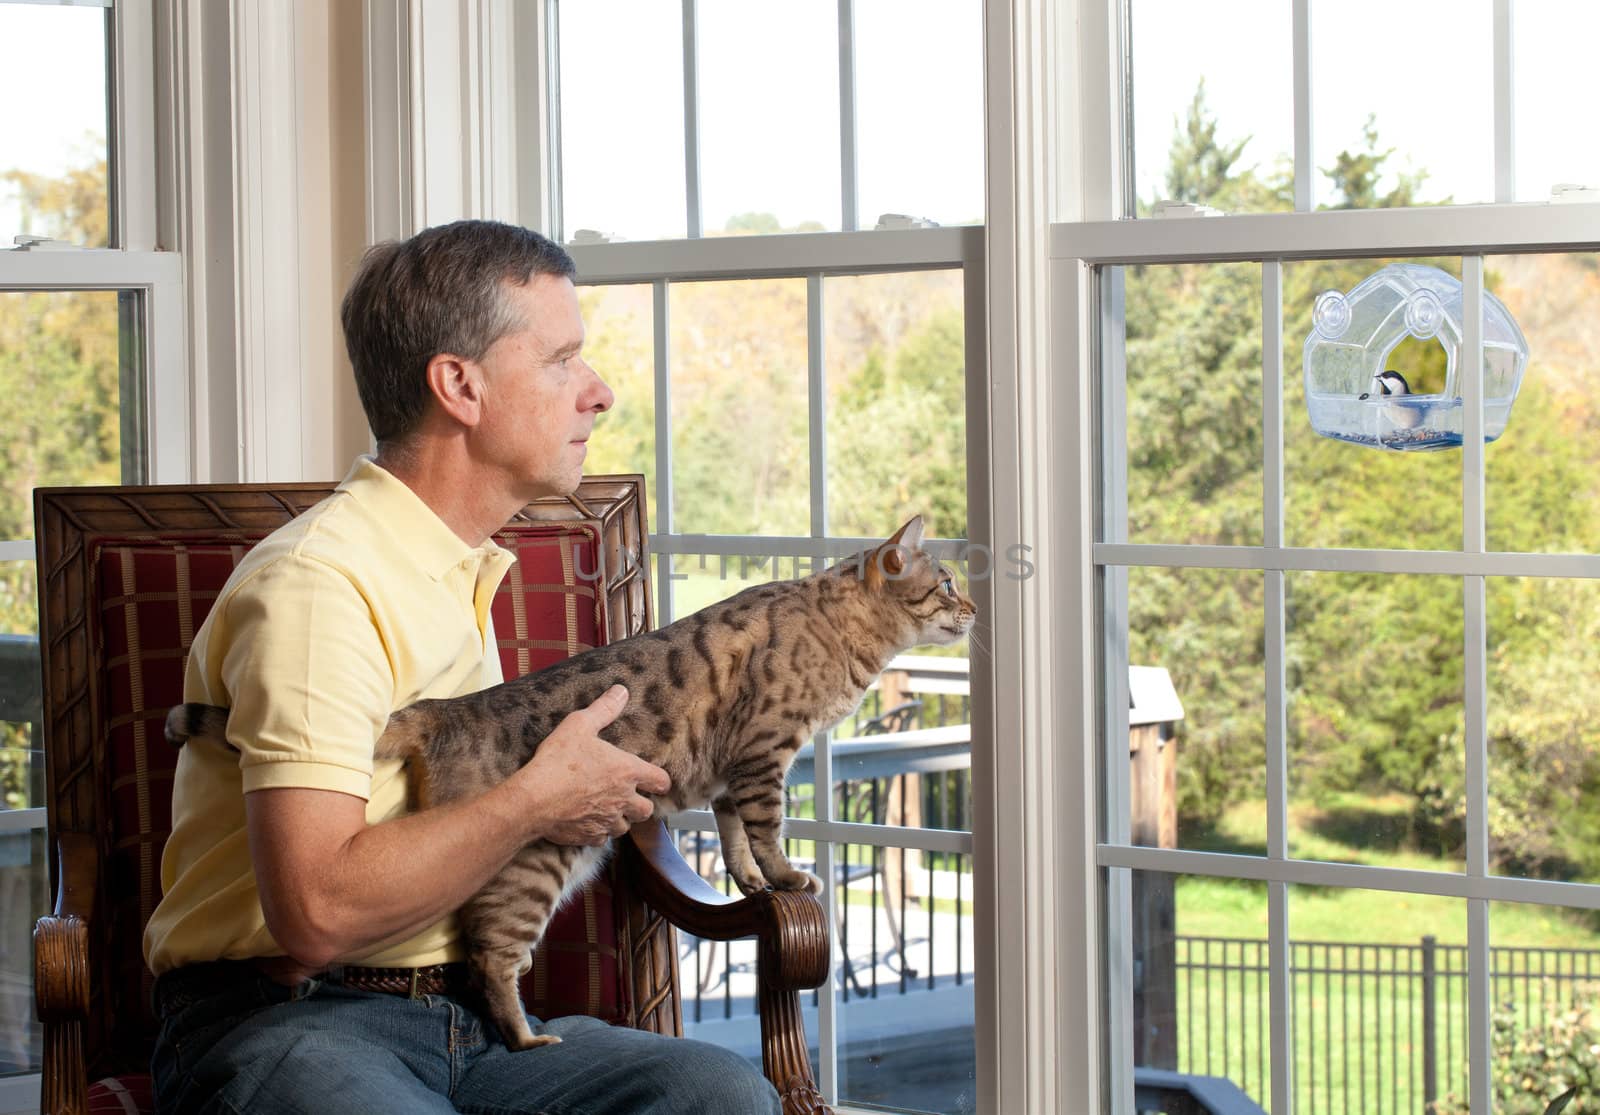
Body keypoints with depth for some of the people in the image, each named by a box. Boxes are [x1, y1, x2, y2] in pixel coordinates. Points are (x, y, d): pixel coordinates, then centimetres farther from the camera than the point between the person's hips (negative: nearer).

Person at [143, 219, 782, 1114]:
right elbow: (316, 912, -23)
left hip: (463, 1021, 9)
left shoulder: (462, 574, 20)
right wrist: (540, 803, -11)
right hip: (287, 1027, -9)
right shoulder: (320, 583, -12)